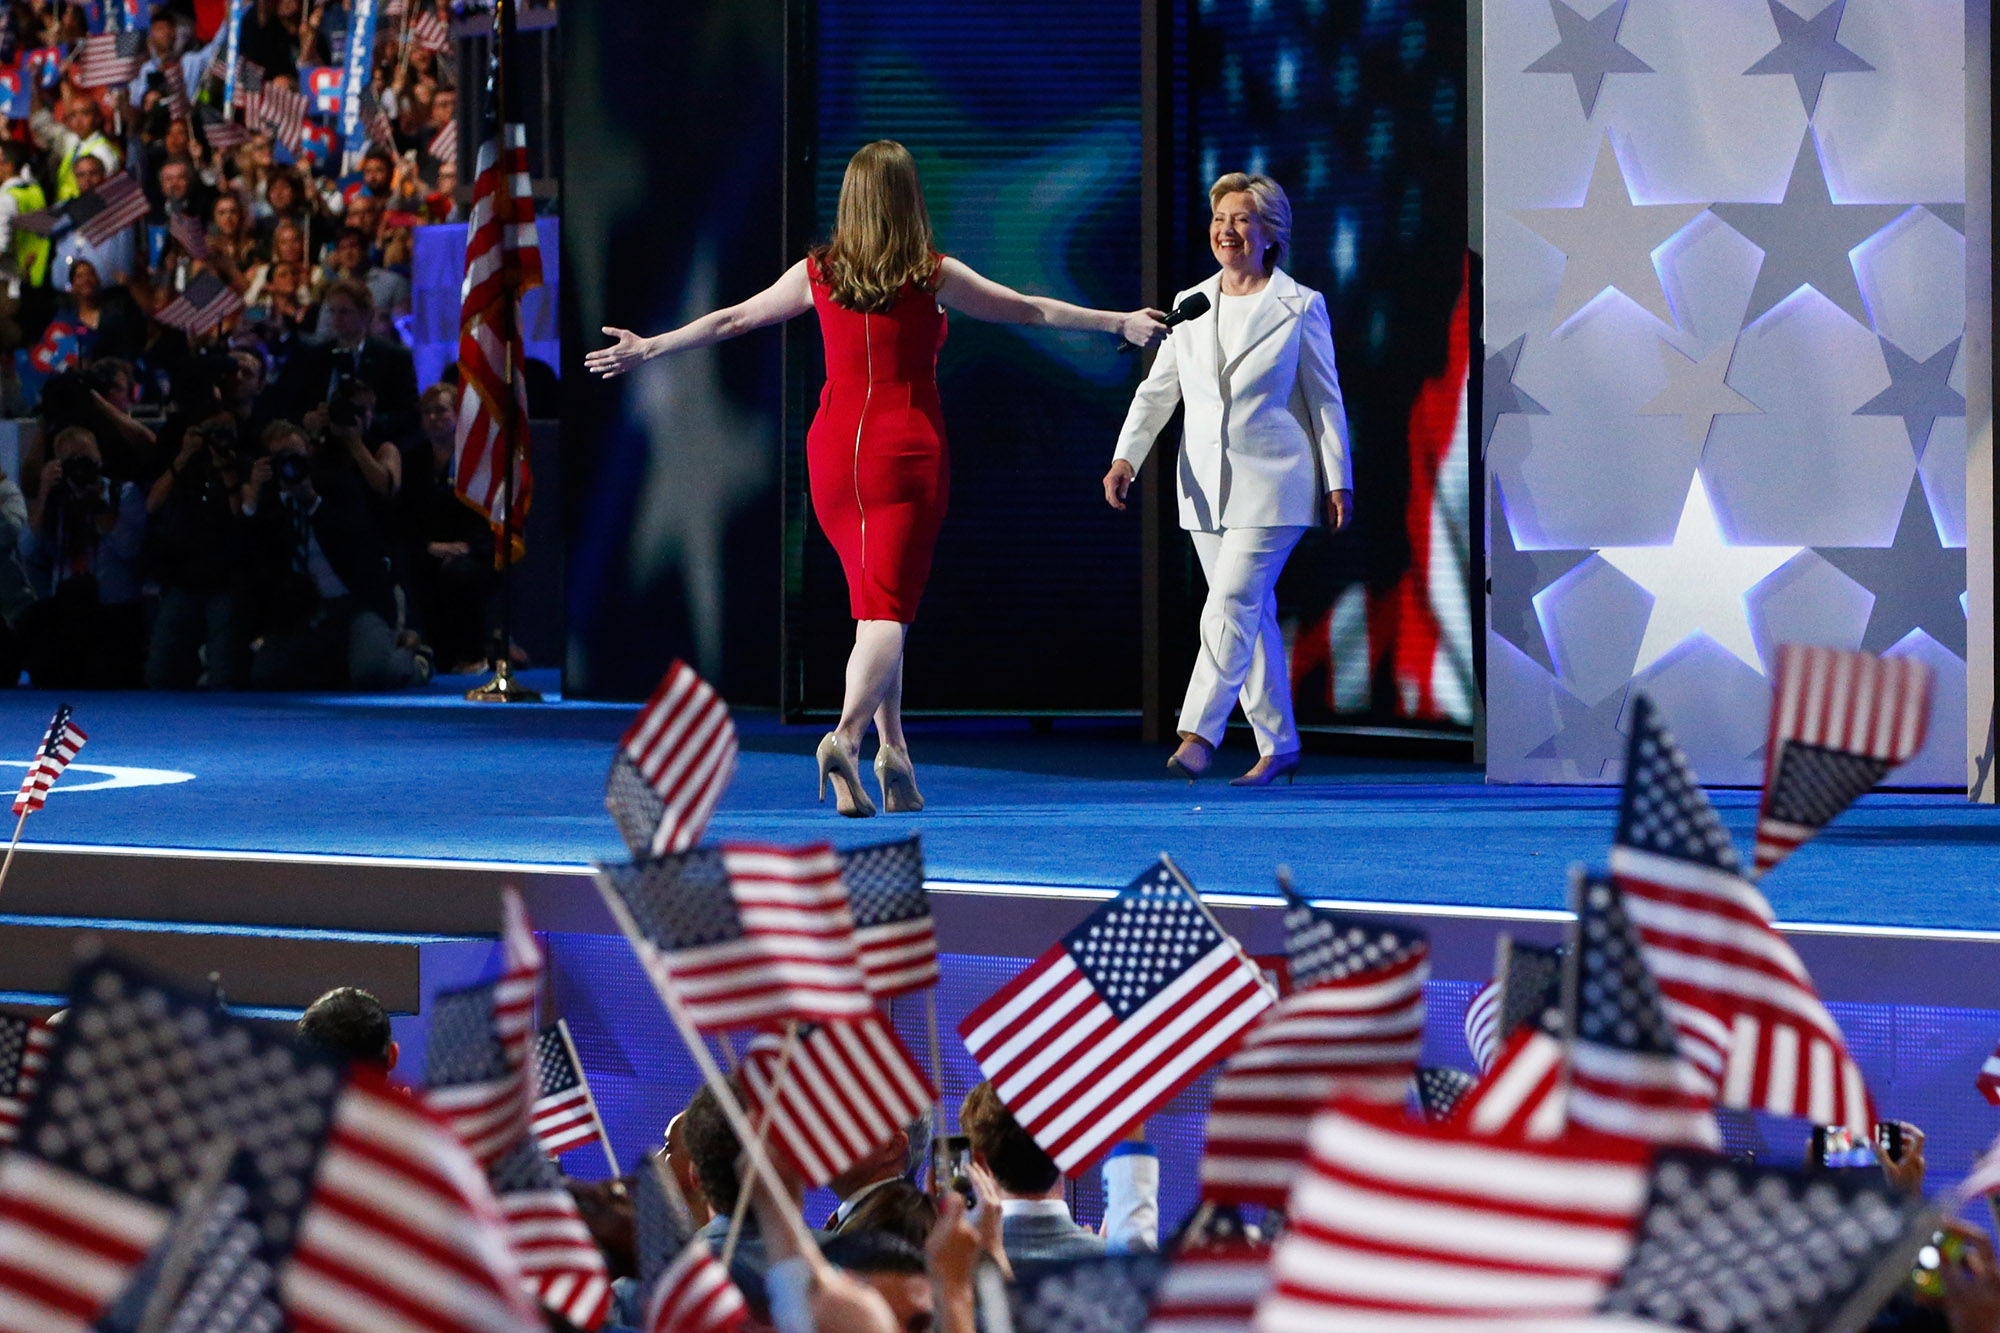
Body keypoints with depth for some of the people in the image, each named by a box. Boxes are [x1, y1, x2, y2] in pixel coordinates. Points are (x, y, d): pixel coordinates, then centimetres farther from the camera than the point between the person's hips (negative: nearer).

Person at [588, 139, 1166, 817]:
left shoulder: (819, 274, 3)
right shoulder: (932, 276, -5)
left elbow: (730, 320, 11)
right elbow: (1032, 310, 1)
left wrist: (645, 349, 25)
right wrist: (1118, 322, 12)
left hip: (835, 451, 4)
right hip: (907, 452, -4)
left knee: (873, 604, 17)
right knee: (888, 609, -7)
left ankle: (894, 750, 17)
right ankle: (847, 735, -30)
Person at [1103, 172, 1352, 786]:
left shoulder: (1300, 307, 0)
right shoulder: (1190, 305, 11)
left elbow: (1326, 399, 2)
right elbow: (1157, 389, 9)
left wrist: (1338, 482, -1)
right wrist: (1126, 457, -5)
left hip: (1272, 482, -5)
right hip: (1206, 485, 5)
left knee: (1232, 604, -16)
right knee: (1252, 614, 8)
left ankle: (1197, 734, -21)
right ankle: (1278, 747, 16)